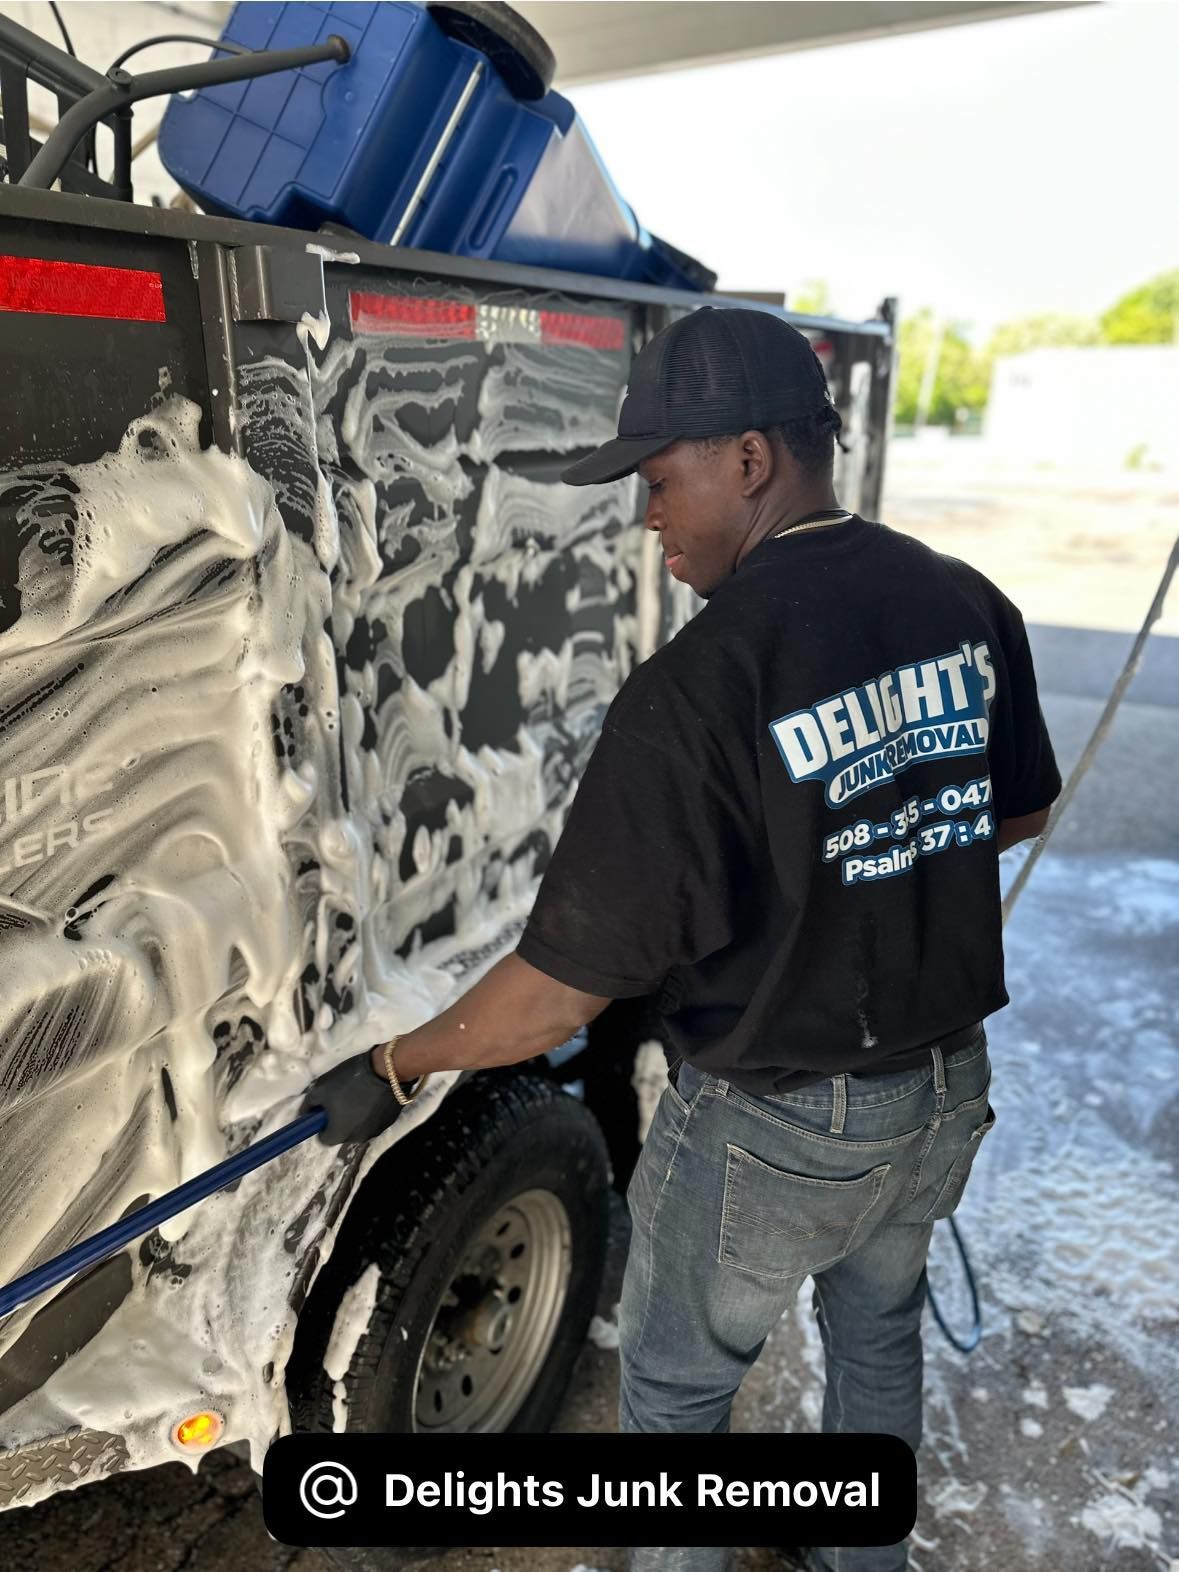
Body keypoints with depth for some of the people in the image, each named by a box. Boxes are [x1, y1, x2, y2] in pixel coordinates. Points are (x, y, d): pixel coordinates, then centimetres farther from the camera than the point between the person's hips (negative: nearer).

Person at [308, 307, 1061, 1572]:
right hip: (948, 1088, 7)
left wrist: (388, 1070, -7)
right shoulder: (967, 605, -8)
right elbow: (1021, 814, 8)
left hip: (774, 1130, -7)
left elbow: (564, 987, -23)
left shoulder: (695, 692, -29)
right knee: (878, 1329, 32)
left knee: (673, 1389, 21)